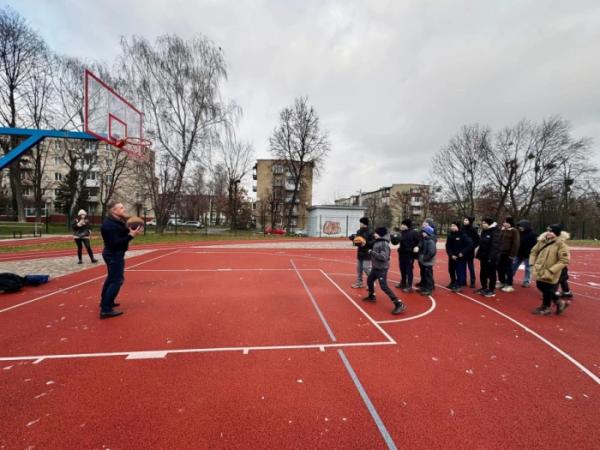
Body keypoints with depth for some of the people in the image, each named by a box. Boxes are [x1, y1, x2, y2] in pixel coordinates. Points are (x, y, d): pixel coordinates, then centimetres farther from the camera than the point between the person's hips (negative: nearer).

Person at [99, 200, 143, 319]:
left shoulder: (117, 221, 9)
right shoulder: (109, 225, -23)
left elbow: (121, 235, 10)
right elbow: (115, 242, -29)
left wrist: (130, 231, -4)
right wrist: (131, 235, -33)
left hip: (114, 254, 11)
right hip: (114, 255, -11)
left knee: (111, 278, 23)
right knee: (117, 281, -9)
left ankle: (105, 302, 39)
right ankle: (106, 310, -5)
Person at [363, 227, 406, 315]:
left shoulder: (384, 244, -22)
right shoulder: (377, 242, 5)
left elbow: (383, 257, -28)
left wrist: (371, 252, -23)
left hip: (382, 268, -10)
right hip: (375, 267, 10)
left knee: (384, 287, -12)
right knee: (369, 280, 23)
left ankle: (399, 304, -8)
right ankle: (371, 296, 46)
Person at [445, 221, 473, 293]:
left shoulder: (463, 235, -13)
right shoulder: (450, 235, 1)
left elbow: (470, 244, -15)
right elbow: (448, 246, 2)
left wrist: (462, 253, -16)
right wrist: (451, 255, -10)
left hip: (460, 257, -5)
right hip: (452, 257, 5)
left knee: (460, 271, -4)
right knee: (451, 270, 15)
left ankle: (459, 286, 6)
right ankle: (453, 283, 33)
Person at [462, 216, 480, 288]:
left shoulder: (473, 229, -7)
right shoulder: (462, 229, 3)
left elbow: (477, 240, -5)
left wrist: (473, 246, -10)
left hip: (470, 251, -4)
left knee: (471, 266, 3)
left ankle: (472, 282, 11)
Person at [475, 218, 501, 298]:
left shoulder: (495, 233, -15)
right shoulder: (484, 232, 10)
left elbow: (495, 246, -21)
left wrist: (491, 257, -24)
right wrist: (479, 254, 9)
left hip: (491, 258, -8)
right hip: (483, 257, 8)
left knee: (491, 274, 4)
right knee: (482, 273, 15)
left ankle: (492, 290, 15)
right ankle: (484, 288, 30)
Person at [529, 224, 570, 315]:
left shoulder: (561, 244, -17)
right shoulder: (542, 240, 2)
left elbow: (564, 260, -19)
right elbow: (534, 251, 14)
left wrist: (551, 270, -22)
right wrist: (532, 263, 3)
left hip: (549, 274, -7)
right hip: (539, 271, 7)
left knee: (547, 290, 7)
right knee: (541, 287, 18)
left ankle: (546, 308, 28)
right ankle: (559, 302, 38)